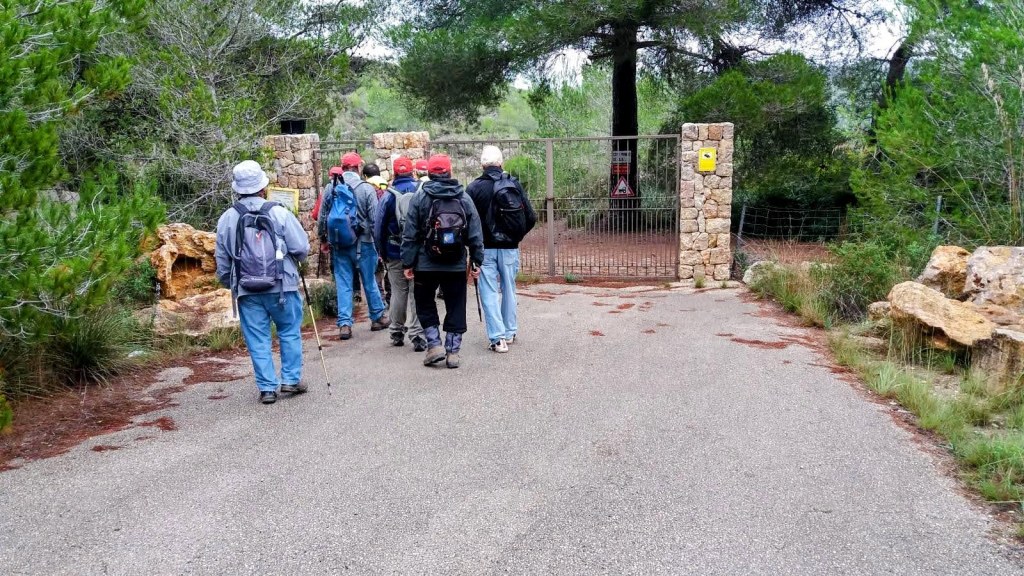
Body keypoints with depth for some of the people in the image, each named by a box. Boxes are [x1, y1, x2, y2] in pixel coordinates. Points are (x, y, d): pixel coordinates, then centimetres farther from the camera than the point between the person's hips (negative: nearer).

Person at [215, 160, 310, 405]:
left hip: (247, 292, 2)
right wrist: (290, 256, 14)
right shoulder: (280, 213, -9)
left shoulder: (226, 219, 1)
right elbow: (302, 249, -8)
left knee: (257, 339, 9)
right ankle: (291, 379, 17)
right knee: (290, 332, 14)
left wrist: (231, 285, 21)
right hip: (281, 286, -2)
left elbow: (222, 262, 7)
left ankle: (267, 388, 12)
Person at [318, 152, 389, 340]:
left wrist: (323, 238, 21)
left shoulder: (331, 189, 2)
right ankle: (378, 317, 25)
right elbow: (375, 218, -10)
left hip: (338, 245, 3)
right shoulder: (366, 188, -9)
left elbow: (322, 218, 8)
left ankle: (344, 324, 3)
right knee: (369, 282, 12)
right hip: (362, 243, -3)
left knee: (343, 284, 7)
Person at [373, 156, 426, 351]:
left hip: (396, 254, 0)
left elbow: (379, 228, -1)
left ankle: (397, 333, 20)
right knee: (417, 293, 2)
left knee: (398, 293, 11)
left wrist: (382, 253, 10)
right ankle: (417, 335, -4)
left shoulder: (389, 196, -4)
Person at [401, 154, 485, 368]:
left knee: (425, 306, 15)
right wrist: (476, 262, 8)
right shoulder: (464, 198, 2)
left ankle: (434, 345, 6)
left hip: (426, 264, -1)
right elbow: (476, 234, 2)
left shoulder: (419, 197, -4)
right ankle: (453, 352, 12)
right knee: (456, 308, 10)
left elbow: (410, 234, -4)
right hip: (456, 265, 2)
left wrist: (408, 263, 1)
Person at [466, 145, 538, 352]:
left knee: (489, 292, 2)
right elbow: (531, 217, -1)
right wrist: (517, 236, 12)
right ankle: (510, 333, 26)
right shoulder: (515, 184, -1)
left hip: (485, 248, -3)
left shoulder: (474, 188, -9)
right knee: (509, 290, 16)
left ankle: (497, 337, -3)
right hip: (510, 248, 3)